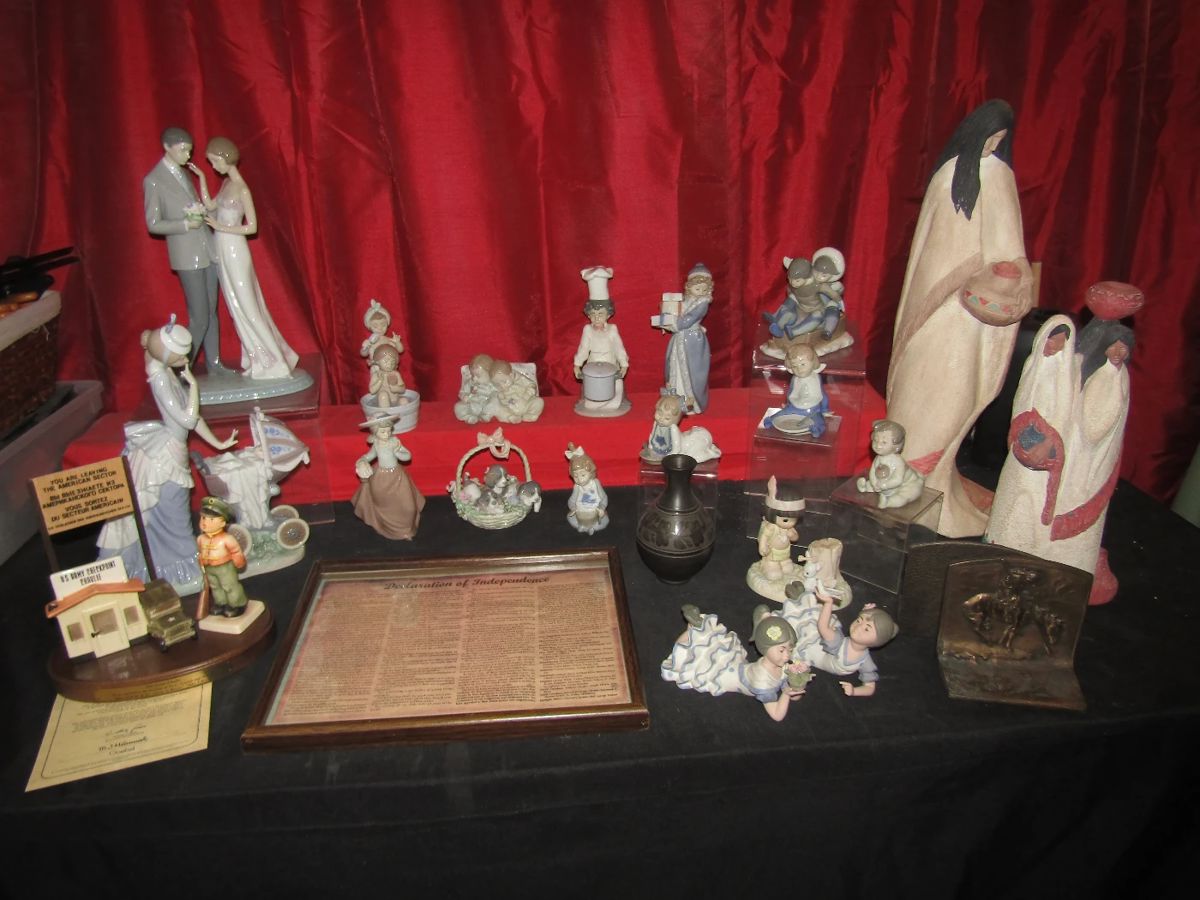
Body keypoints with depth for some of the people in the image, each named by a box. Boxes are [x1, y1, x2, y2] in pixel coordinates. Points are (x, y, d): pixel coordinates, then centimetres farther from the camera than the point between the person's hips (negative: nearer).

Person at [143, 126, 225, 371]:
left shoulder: (184, 172, 13)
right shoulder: (153, 181, -8)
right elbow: (153, 225, -9)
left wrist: (201, 210, 4)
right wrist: (186, 224, -16)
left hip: (208, 249, 7)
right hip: (187, 256, -7)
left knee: (212, 312, 11)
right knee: (199, 318, -7)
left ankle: (213, 362, 20)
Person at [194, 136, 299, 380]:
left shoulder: (241, 189, -14)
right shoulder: (226, 184, 10)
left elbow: (252, 227, -15)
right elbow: (210, 205, 15)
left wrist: (221, 227, -15)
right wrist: (201, 177, 13)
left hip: (234, 252, -8)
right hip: (223, 252, 8)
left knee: (245, 307, -2)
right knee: (242, 307, 11)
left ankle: (270, 363, 7)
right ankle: (260, 360, 20)